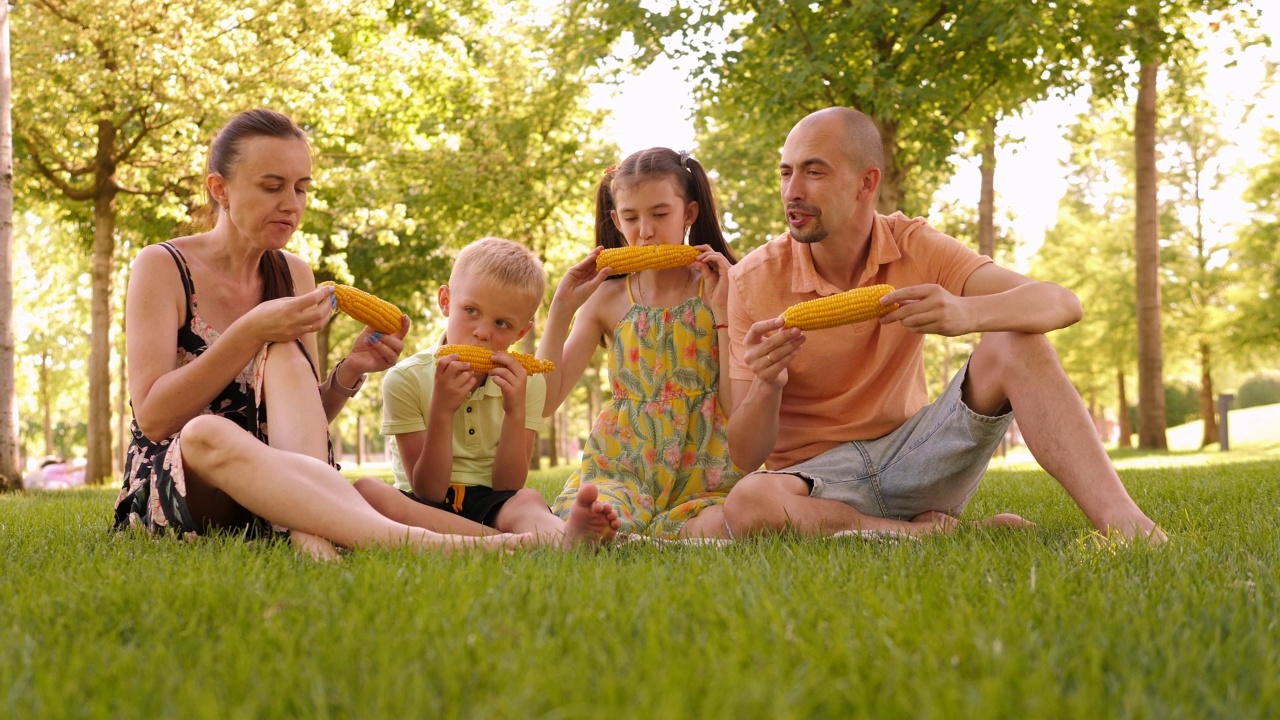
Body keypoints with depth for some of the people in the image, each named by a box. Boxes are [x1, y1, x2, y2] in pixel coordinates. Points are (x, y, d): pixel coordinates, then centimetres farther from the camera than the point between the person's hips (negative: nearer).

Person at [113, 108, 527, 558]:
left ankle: (309, 533, -45)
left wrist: (350, 371, -11)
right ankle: (411, 540, -51)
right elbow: (152, 416, -14)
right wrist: (251, 332, -22)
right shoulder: (162, 267, -4)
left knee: (286, 356, -23)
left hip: (269, 485, 4)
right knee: (207, 433, -38)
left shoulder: (292, 274, 9)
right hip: (169, 493, -4)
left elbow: (307, 420, 10)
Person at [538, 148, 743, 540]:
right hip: (621, 464, 1)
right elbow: (546, 400, 2)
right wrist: (562, 308, -4)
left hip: (704, 472, 0)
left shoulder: (721, 289, 1)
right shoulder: (607, 297, 6)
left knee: (719, 528, -34)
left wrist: (722, 309, -12)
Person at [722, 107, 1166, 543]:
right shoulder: (753, 281, -10)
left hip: (912, 455, 2)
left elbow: (1062, 304, -18)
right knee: (749, 502, -37)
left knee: (1015, 343, -19)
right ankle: (934, 534, -20)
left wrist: (966, 313, -39)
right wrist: (766, 387, -33)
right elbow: (745, 456, -11)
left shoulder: (914, 247, -5)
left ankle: (1117, 517, -29)